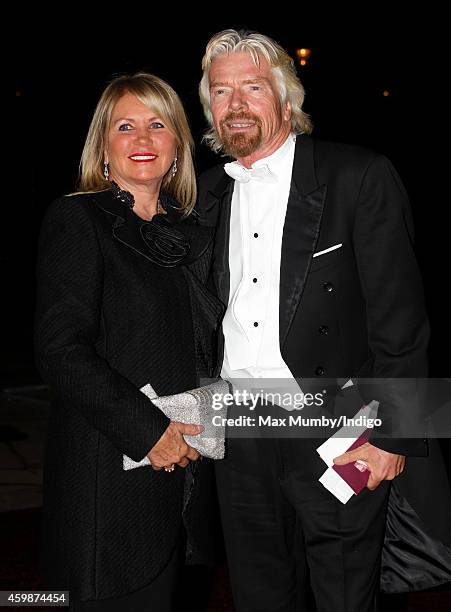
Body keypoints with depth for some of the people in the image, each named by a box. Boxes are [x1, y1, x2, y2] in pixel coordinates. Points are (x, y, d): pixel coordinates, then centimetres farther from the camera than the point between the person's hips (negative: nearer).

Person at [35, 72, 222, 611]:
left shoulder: (192, 234, 13)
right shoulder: (76, 219, -6)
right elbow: (61, 350, -14)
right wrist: (147, 430, -18)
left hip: (182, 462, 6)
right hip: (108, 473, -6)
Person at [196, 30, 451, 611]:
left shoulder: (360, 177, -7)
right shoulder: (209, 192, 9)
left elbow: (400, 318, -10)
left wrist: (391, 437, -13)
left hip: (336, 434, -4)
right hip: (239, 439, 5)